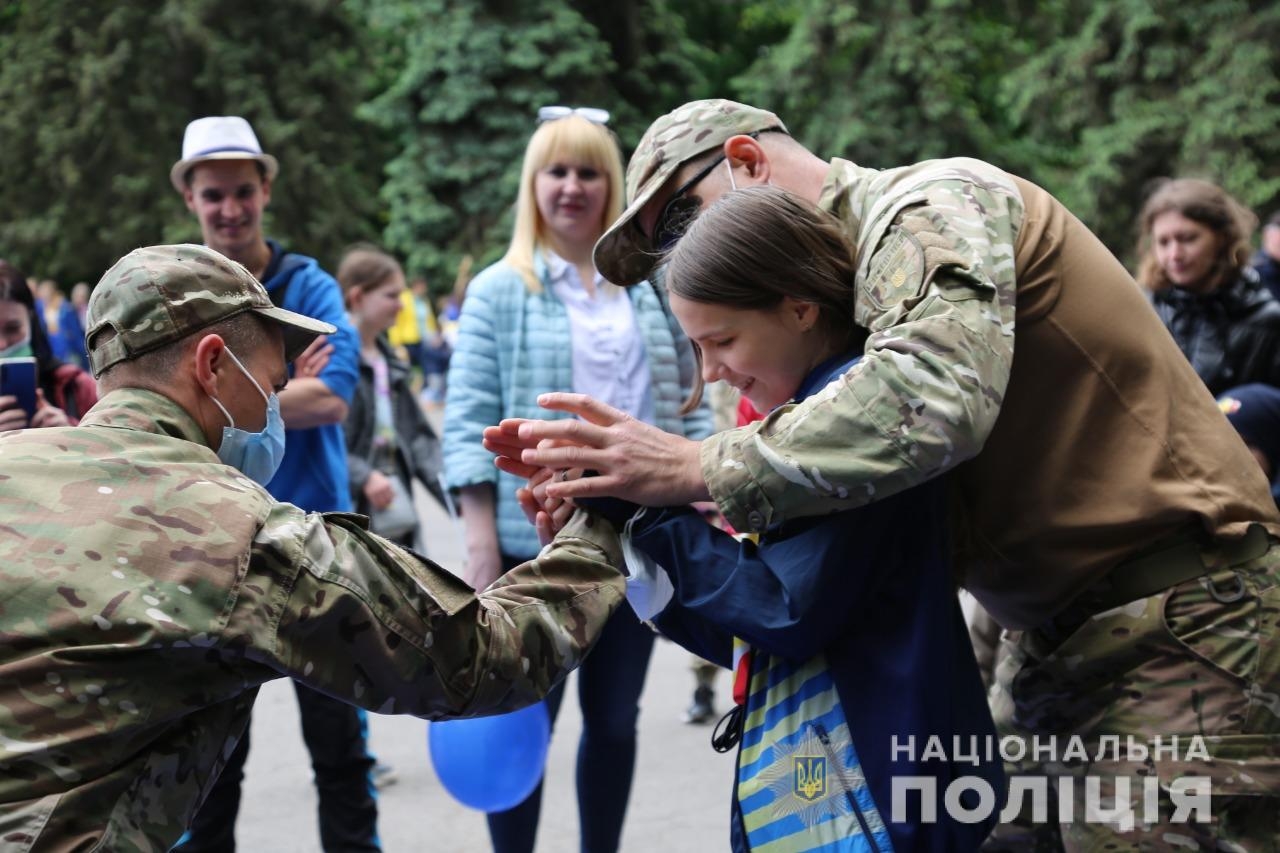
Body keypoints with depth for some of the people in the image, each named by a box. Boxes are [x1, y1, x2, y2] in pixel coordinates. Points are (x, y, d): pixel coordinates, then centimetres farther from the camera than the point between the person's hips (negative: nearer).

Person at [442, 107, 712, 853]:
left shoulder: (654, 287, 9)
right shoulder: (498, 291, -1)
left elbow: (689, 408, 11)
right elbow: (469, 424, -5)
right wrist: (482, 546, -12)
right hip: (534, 542, -3)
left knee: (616, 717, 13)